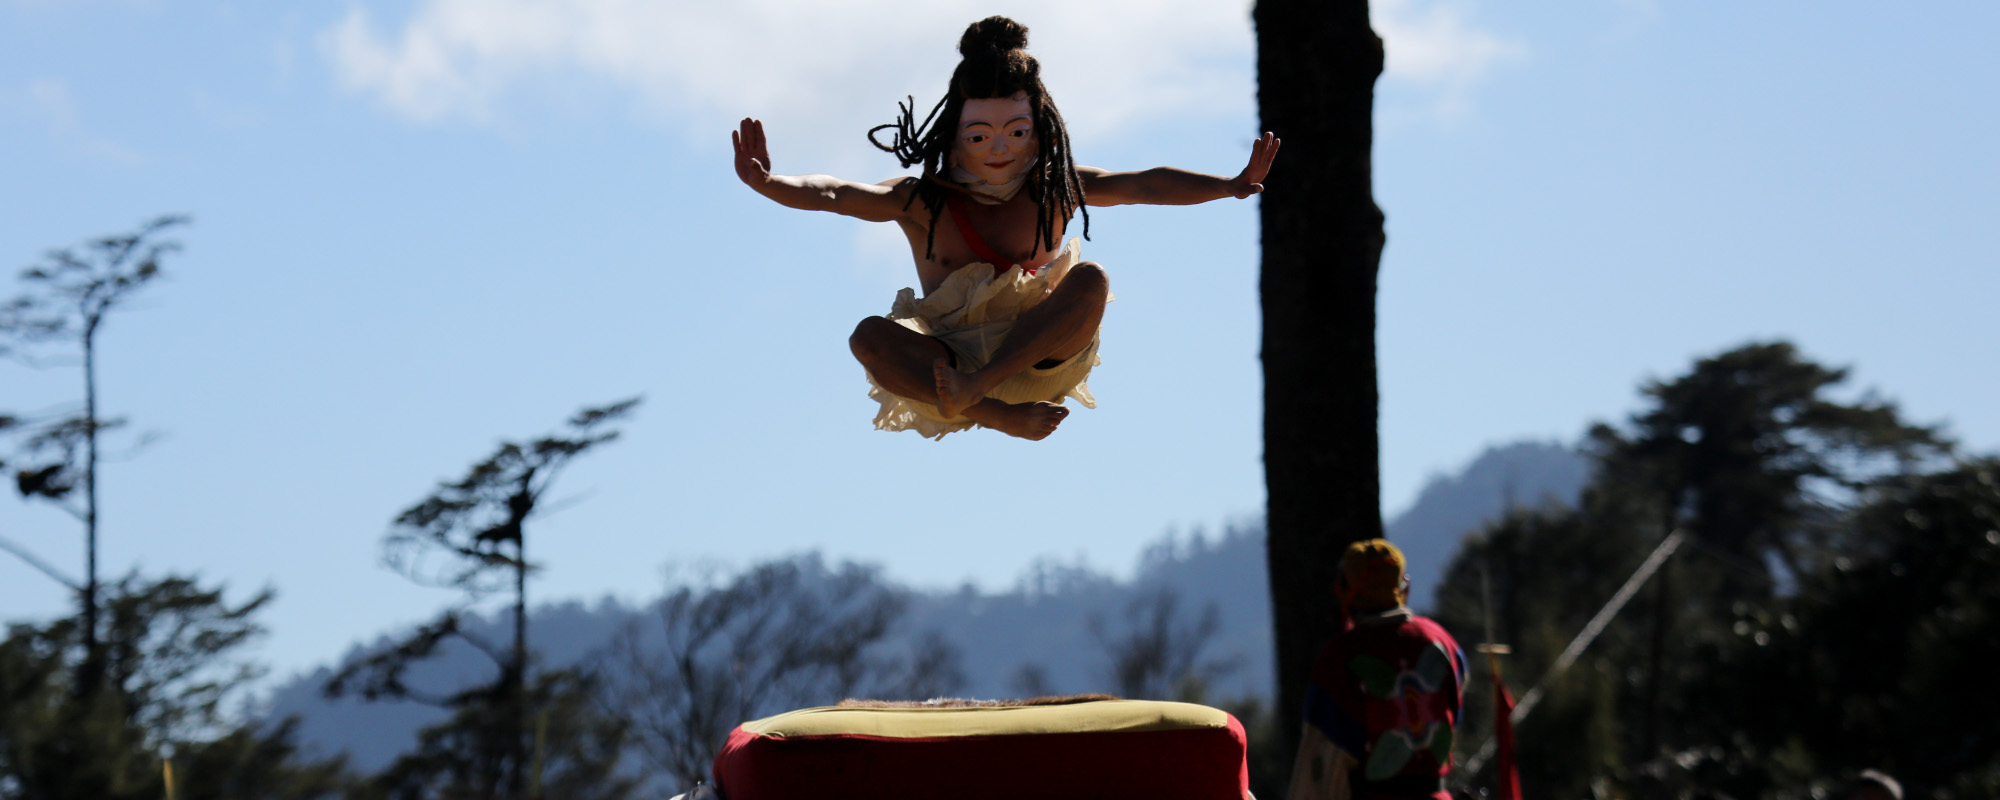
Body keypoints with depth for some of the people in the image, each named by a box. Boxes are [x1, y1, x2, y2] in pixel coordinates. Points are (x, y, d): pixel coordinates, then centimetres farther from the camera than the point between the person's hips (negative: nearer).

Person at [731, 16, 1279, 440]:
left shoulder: (1055, 189, 1)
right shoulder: (923, 202, -4)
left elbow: (1145, 186, -6)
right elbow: (835, 196, -17)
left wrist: (1231, 186, -20)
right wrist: (769, 185, -37)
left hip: (1040, 357, 1)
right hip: (948, 357, -1)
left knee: (1091, 280, -27)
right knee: (870, 337, -29)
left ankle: (970, 390, -34)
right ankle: (1000, 416, -35)